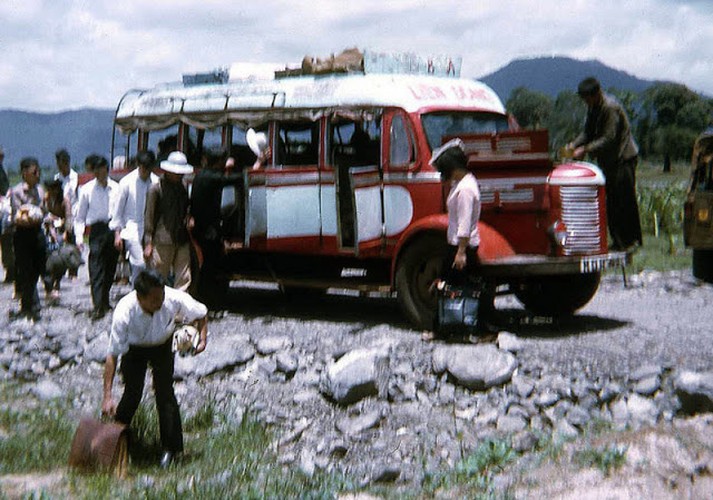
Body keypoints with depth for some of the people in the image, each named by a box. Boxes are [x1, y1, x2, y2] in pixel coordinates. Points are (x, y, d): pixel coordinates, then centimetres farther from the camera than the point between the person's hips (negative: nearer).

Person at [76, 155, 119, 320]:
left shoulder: (116, 188, 2)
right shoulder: (87, 189, 2)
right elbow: (80, 215, 7)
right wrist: (79, 236, 0)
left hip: (114, 230, 2)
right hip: (97, 230, -2)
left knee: (110, 267, 9)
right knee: (96, 268, -8)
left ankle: (105, 300, 26)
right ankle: (98, 306, -11)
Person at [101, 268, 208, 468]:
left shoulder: (174, 299, -34)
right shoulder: (124, 312, -39)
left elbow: (201, 313, -9)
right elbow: (112, 355, -33)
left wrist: (202, 339, -21)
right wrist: (107, 397, -35)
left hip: (162, 347, 1)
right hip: (134, 347, -1)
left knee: (165, 393, -8)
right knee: (132, 394, -7)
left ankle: (171, 448, 6)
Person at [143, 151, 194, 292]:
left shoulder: (184, 189, 14)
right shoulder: (156, 189, -2)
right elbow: (148, 217, -1)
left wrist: (189, 219, 4)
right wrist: (148, 243, -5)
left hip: (182, 241, 5)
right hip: (162, 241, -5)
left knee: (184, 279, 0)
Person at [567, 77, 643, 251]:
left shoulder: (610, 108, -19)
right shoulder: (592, 108, 9)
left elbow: (609, 138, -22)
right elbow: (588, 132, 14)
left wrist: (586, 149, -25)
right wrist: (574, 144, -3)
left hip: (623, 158, -9)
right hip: (607, 161, 9)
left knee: (624, 200, -7)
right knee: (610, 201, 9)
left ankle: (632, 240, -1)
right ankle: (618, 240, 15)